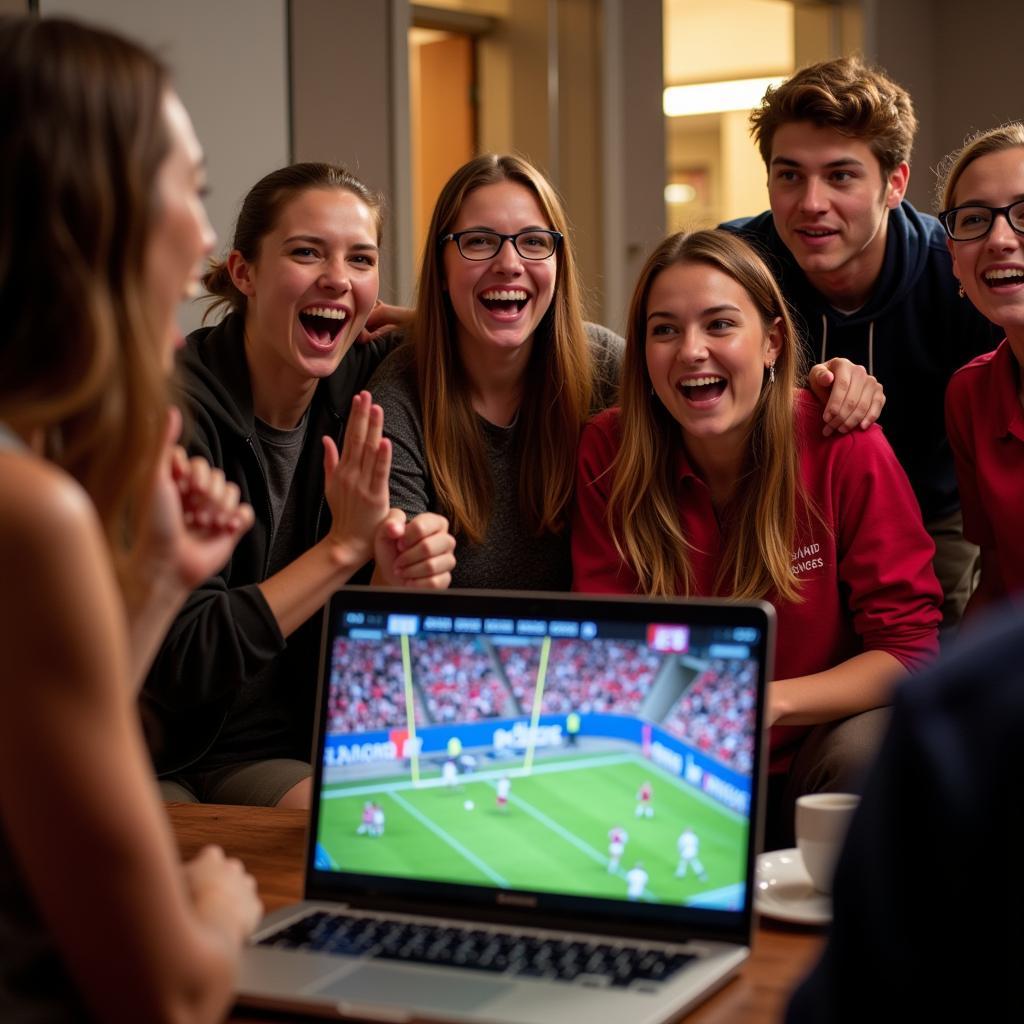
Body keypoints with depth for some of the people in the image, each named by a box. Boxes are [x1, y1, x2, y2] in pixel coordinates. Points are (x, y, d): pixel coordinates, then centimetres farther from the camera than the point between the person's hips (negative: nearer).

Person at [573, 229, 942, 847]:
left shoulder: (843, 445, -13)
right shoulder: (611, 450, -7)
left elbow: (910, 645, -12)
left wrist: (769, 702, -27)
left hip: (816, 749, -1)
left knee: (859, 753, -32)